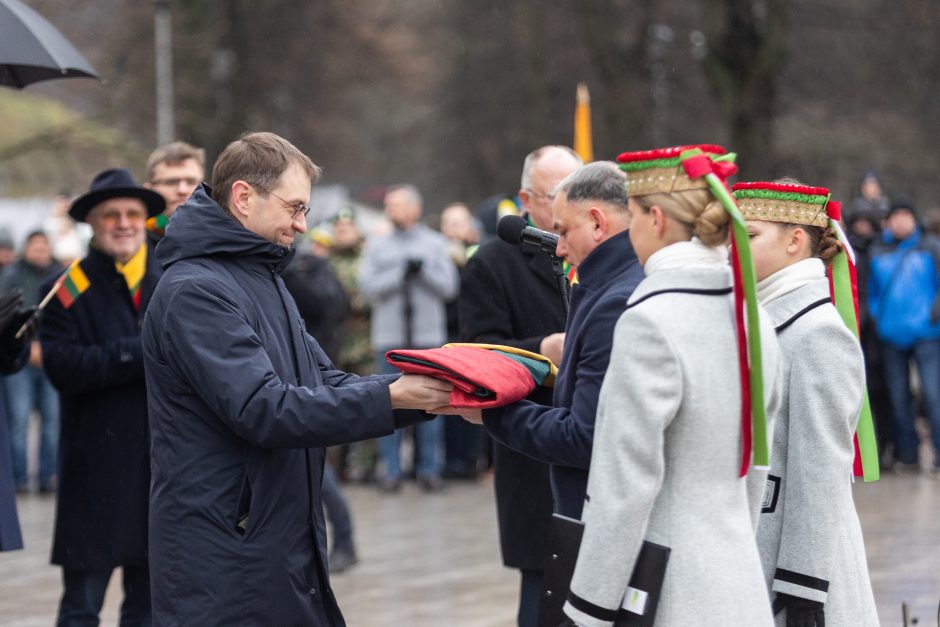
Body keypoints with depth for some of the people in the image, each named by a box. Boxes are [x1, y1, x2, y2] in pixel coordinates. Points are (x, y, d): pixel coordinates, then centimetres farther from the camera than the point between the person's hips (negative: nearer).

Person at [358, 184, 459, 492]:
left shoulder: (435, 244, 8)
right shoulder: (376, 245, 8)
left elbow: (449, 286, 1)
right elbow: (368, 285, -3)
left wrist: (423, 269, -12)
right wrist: (402, 272, -11)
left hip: (429, 336, 0)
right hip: (389, 336, 0)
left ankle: (429, 467, 9)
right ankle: (391, 469, 6)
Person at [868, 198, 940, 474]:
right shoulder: (878, 252, 11)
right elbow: (871, 289, 20)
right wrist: (875, 316, 7)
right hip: (892, 335, 3)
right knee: (898, 398, 7)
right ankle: (906, 455, 16)